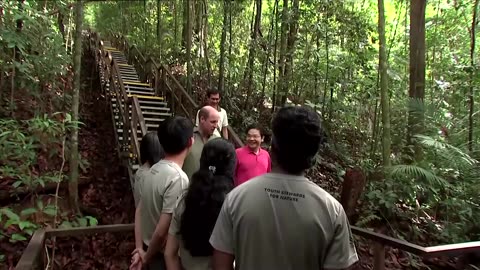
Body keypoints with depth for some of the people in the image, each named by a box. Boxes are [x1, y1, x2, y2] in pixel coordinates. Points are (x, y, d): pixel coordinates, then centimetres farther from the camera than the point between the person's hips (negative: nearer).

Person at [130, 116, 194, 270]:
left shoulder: (154, 169, -1)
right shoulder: (178, 178, -26)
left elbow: (139, 212, 5)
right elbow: (162, 231, -26)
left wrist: (140, 249, 6)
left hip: (149, 249, 7)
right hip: (165, 257, -7)